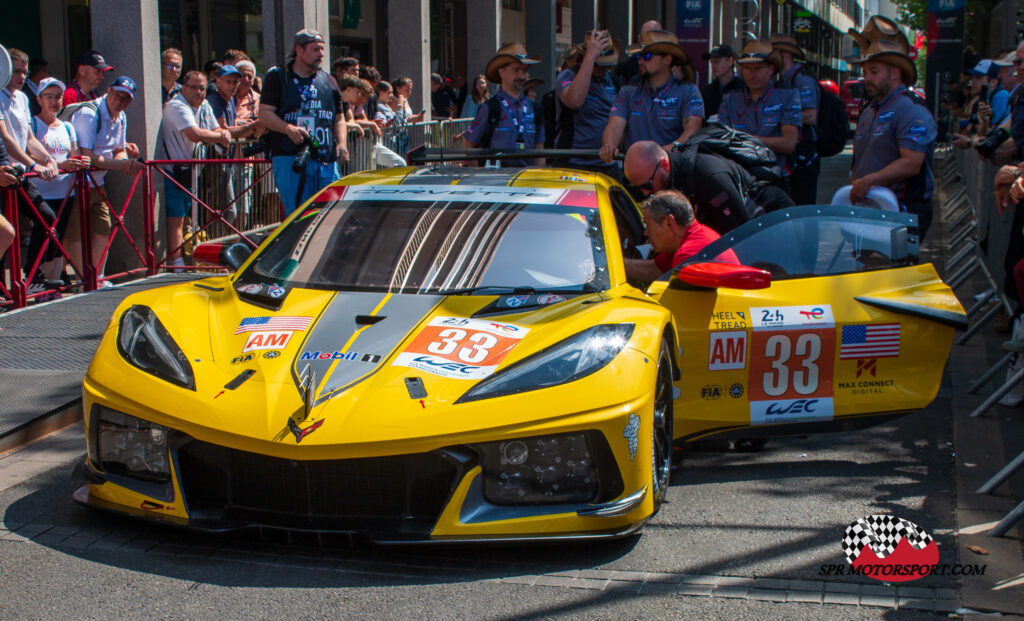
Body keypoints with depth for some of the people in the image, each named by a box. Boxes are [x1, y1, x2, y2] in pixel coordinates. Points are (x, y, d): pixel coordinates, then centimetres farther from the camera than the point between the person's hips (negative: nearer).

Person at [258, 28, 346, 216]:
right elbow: (265, 114, -1)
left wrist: (341, 143, 0)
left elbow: (339, 118, 20)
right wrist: (289, 129, -19)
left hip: (326, 160, 4)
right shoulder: (278, 77, 6)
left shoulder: (328, 81, 17)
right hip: (289, 158, -4)